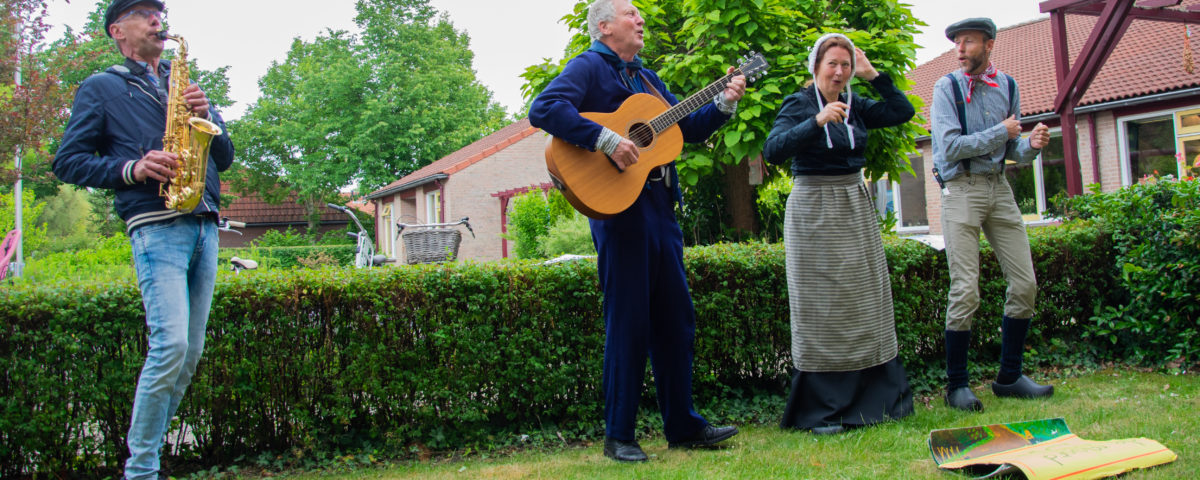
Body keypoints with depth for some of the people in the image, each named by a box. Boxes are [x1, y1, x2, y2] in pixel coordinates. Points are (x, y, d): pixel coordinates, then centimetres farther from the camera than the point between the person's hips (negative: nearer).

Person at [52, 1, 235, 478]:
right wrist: (131, 169, -11)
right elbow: (67, 161, 4)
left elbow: (225, 157, 21)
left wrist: (207, 117, 2)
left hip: (204, 224, 6)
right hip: (155, 224, -6)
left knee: (190, 354, 4)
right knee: (170, 345, -18)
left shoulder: (186, 86, 25)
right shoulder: (101, 88, 10)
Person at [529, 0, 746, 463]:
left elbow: (687, 127, 25)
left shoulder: (647, 77, 24)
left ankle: (683, 426, 20)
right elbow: (544, 110, -20)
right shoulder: (588, 67, -3)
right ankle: (618, 437, 5)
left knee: (676, 320, 10)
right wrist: (607, 140, -25)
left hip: (660, 210, 8)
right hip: (618, 208, -8)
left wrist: (724, 103, 10)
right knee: (628, 323, -5)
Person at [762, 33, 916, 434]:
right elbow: (773, 150, -21)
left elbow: (903, 112, 8)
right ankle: (821, 411, 1)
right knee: (820, 308, -4)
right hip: (813, 210, -6)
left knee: (866, 301, 6)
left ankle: (874, 398, 16)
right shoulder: (798, 105, -6)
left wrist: (872, 74, 4)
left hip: (855, 207, 6)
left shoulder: (855, 106, 11)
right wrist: (818, 120, -30)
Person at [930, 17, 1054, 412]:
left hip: (999, 187, 5)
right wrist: (1001, 132, -9)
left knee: (1025, 284, 4)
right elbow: (950, 147, -14)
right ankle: (956, 385, 3)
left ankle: (1009, 377, 17)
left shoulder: (1008, 87, 11)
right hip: (961, 188, -5)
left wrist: (1031, 145, -6)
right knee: (965, 291, -8)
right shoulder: (947, 88, -4)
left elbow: (1012, 149, 15)